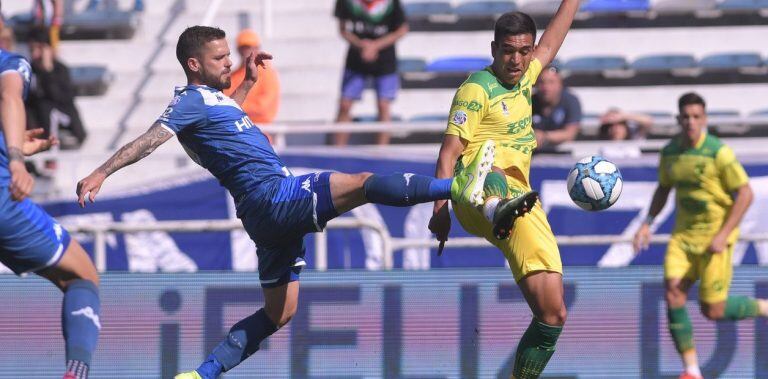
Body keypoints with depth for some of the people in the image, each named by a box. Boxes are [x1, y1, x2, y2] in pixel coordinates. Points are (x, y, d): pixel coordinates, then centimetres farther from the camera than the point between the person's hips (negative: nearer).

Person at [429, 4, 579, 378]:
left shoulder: (523, 78, 19)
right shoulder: (478, 88, -3)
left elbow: (550, 45, 40)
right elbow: (449, 153, -10)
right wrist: (440, 210, -22)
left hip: (521, 200, 7)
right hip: (475, 197, -7)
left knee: (552, 315, -2)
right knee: (492, 169, -46)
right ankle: (497, 210, -82)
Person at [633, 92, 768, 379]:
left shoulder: (718, 153, -14)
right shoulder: (670, 152, 4)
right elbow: (664, 189, 21)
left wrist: (724, 234, -19)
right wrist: (647, 224, 9)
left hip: (715, 235, -5)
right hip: (683, 234, 5)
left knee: (713, 310, -5)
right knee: (673, 294, -12)